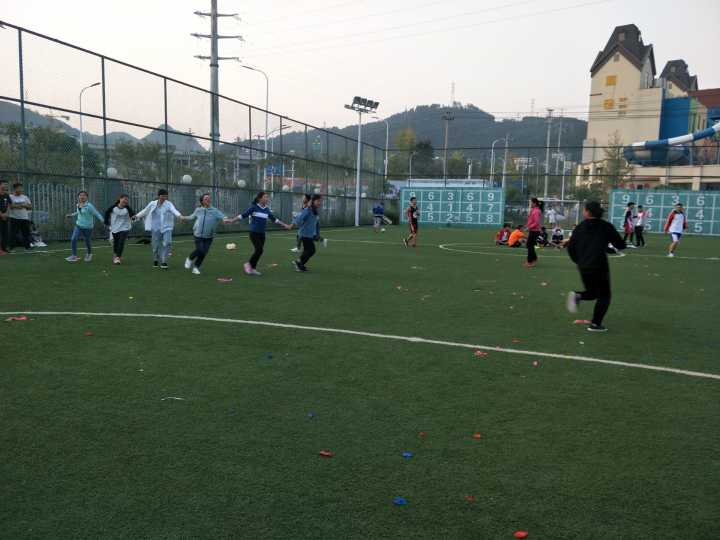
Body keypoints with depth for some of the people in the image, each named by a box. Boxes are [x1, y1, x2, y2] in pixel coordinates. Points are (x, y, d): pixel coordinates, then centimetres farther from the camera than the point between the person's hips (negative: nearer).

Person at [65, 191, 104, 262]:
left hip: (87, 227, -5)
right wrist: (71, 215, 28)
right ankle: (74, 256, -4)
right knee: (73, 239, -11)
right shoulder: (78, 205, 4)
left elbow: (96, 213, -22)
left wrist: (103, 221, -32)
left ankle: (89, 254, 38)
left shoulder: (89, 206, -18)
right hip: (78, 225, 5)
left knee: (87, 242, 10)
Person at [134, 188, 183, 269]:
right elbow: (145, 211, 19)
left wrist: (180, 216, -42)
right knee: (156, 245, 6)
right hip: (156, 228, 2)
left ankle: (164, 261, -7)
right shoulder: (152, 204, 4)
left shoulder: (169, 204, -3)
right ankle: (156, 260, 31)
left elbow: (174, 210, -23)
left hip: (167, 227, -2)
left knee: (167, 243, -19)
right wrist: (137, 216, 28)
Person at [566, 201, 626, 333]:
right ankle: (595, 324, 7)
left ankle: (577, 295, -7)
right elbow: (621, 245, 2)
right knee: (604, 296, 11)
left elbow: (570, 247, 5)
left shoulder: (580, 227, 5)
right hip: (599, 267, -4)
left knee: (592, 293, 23)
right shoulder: (606, 226, -2)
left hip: (583, 267, 4)